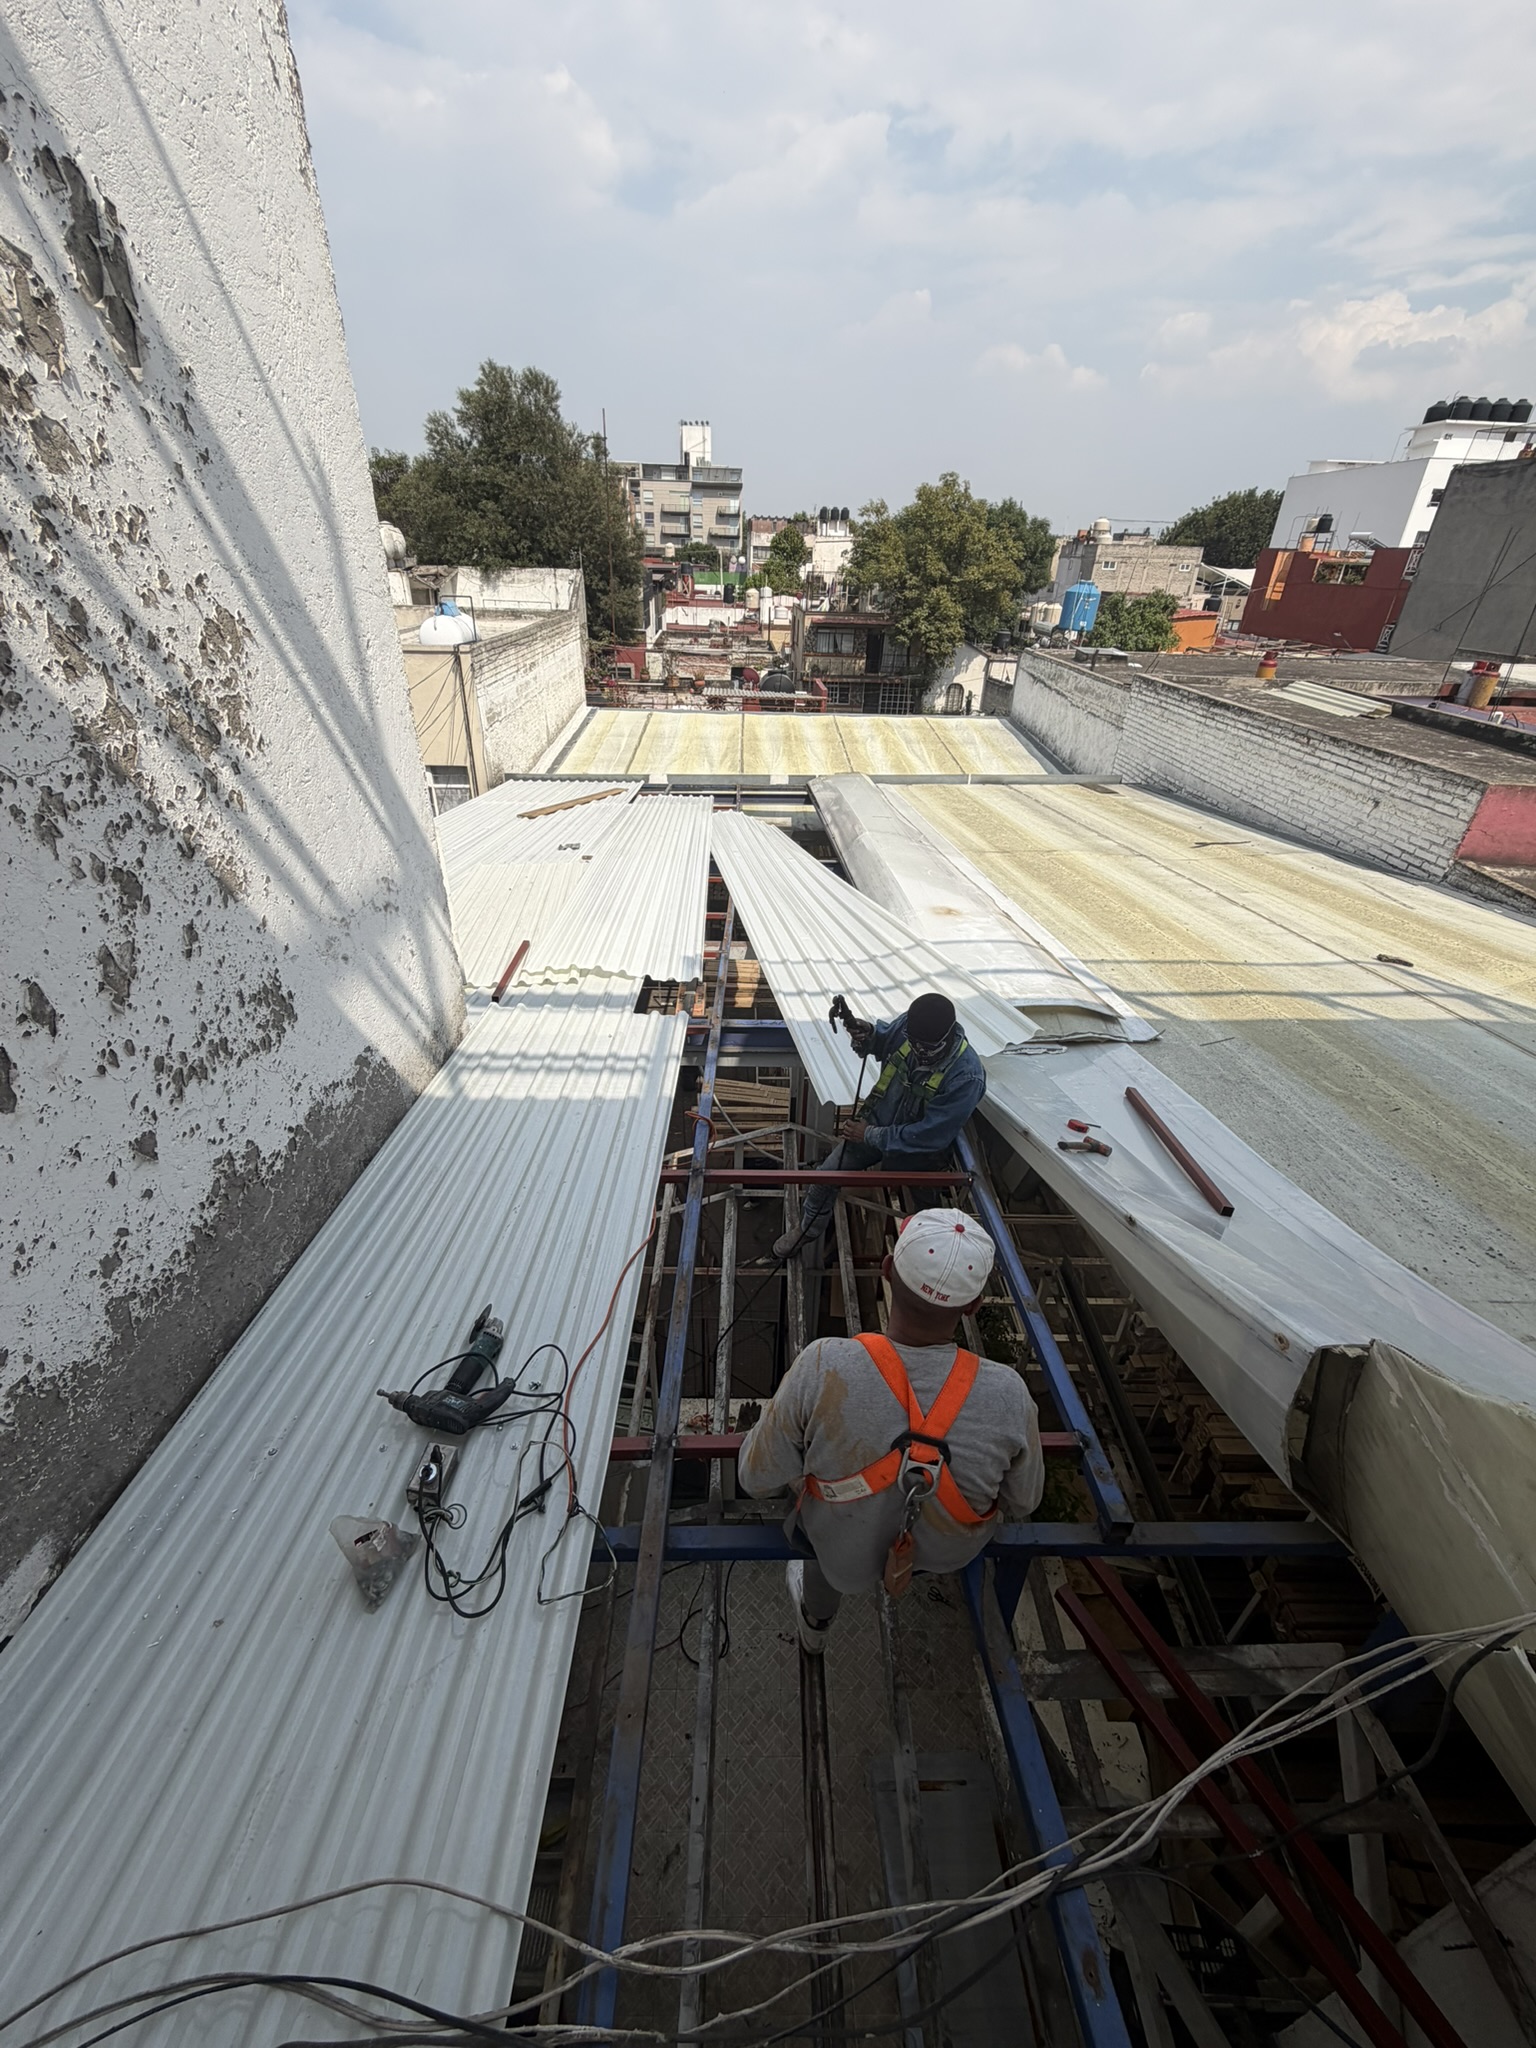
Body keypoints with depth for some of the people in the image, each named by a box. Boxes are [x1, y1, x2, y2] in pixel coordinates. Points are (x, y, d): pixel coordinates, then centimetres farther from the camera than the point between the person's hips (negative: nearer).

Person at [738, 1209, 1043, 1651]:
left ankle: (815, 1621, 55)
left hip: (839, 1556, -1)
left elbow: (757, 1477, -21)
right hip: (948, 1557, 2)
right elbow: (1022, 1506, -11)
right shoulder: (1008, 1395, -32)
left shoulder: (823, 1368, -38)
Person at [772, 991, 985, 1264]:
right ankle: (808, 1231, 34)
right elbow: (884, 1039, 4)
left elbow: (929, 1137, -29)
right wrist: (867, 1034, -21)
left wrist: (870, 1136, -22)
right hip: (876, 1121, 5)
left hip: (914, 1149, -5)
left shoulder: (966, 1077, -35)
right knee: (827, 1174, 7)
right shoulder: (909, 1025, -21)